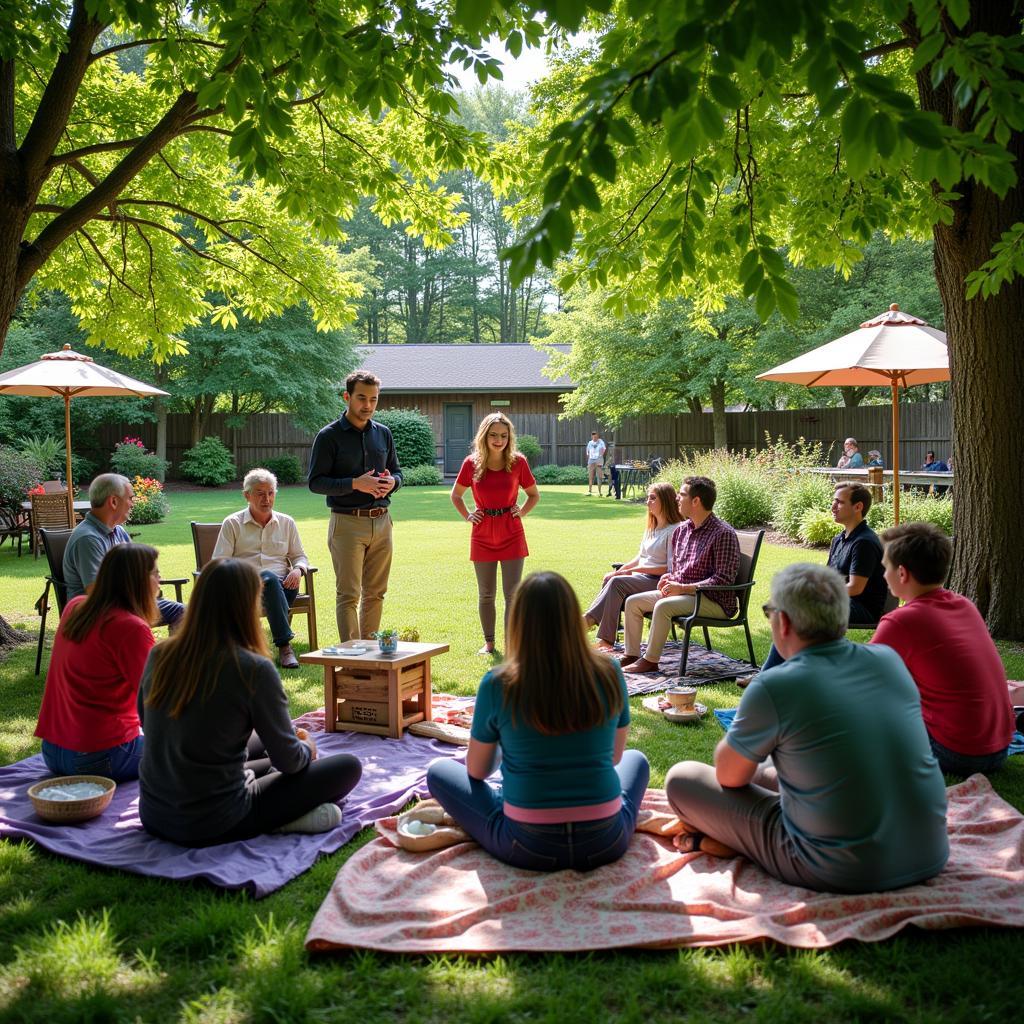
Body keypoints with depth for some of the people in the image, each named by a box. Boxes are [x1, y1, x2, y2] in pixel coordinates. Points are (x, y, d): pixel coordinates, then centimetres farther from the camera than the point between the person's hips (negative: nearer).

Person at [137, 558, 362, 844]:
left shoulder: (159, 656, -4)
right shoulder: (254, 670, -20)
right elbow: (289, 760, -11)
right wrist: (308, 749, 13)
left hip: (153, 815, 7)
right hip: (213, 825, -7)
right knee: (347, 766, 3)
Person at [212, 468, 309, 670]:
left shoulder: (286, 523, 20)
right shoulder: (232, 523, 12)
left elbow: (299, 556, 23)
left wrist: (297, 570, -3)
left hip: (281, 586, 2)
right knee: (269, 578, -38)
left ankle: (283, 646, -37)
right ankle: (284, 645, -44)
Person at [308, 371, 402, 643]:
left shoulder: (383, 433, 11)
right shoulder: (329, 436, -4)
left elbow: (397, 472, 20)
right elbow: (315, 482, -8)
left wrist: (392, 482, -5)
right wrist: (355, 484, -20)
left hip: (381, 521, 5)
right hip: (347, 523, -5)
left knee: (375, 592, 10)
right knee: (348, 594, -4)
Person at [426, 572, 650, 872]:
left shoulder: (498, 686, -13)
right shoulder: (609, 675, -7)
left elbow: (477, 771, 3)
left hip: (528, 847, -2)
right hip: (606, 843, 2)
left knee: (438, 771, 18)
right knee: (636, 759, 32)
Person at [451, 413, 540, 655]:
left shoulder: (518, 462, -3)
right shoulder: (471, 463, -3)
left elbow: (534, 494, 12)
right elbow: (456, 495, 14)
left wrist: (522, 512, -2)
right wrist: (467, 516, 2)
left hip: (512, 534, -1)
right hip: (483, 535, 1)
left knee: (512, 593, -2)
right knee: (486, 594, 11)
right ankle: (488, 642, 25)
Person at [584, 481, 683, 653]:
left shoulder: (674, 530, -8)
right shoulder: (651, 528, 21)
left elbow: (670, 568, -14)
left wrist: (636, 570, -16)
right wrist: (618, 571, 6)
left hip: (658, 581, -8)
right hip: (641, 577, 8)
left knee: (617, 583, -28)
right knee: (610, 580, -20)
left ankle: (589, 619, -26)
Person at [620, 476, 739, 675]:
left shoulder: (723, 534, -15)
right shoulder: (681, 530, 11)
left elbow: (723, 580, -20)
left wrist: (683, 588, -22)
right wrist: (668, 578, -2)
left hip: (714, 601, -9)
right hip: (679, 591, 9)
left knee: (663, 606, -31)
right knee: (633, 602, 0)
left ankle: (650, 660, -18)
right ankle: (631, 656, 2)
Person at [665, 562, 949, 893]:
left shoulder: (771, 688, -18)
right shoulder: (889, 660, -1)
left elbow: (729, 777, -1)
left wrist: (740, 730, 19)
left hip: (841, 874, -6)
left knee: (681, 779, 5)